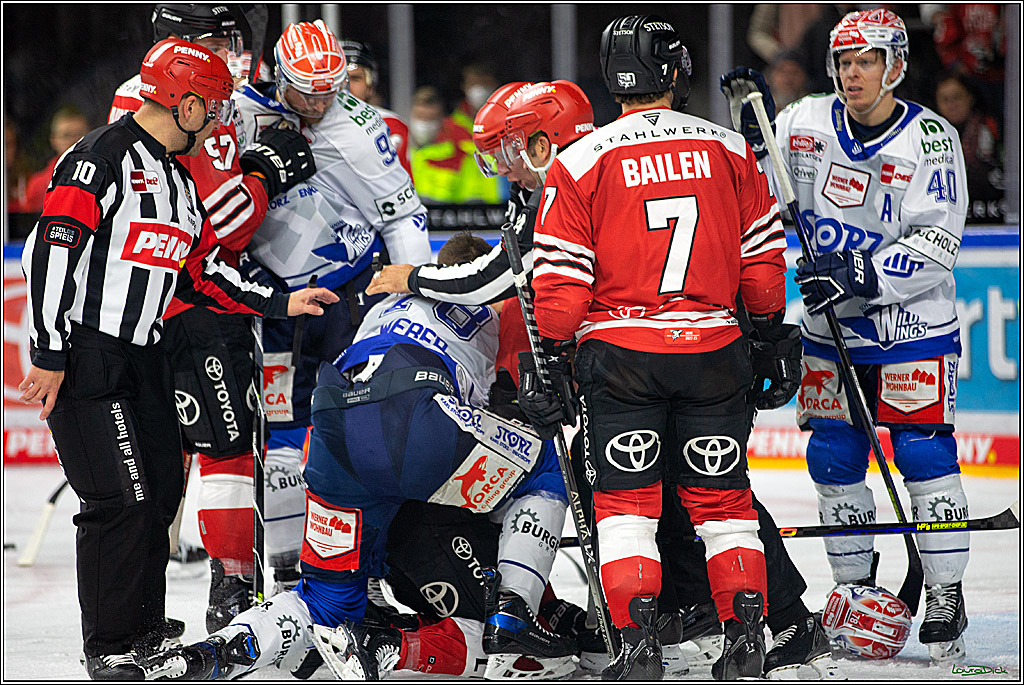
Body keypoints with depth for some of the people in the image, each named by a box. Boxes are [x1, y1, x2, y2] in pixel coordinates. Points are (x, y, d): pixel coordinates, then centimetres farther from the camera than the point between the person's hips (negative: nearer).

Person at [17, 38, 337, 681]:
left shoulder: (178, 180, 16)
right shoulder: (101, 159, -14)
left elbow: (201, 273, 21)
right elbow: (52, 253, -19)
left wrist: (280, 303, 13)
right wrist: (49, 356, -21)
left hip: (143, 355, 10)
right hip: (83, 355, -10)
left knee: (161, 493, 11)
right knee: (121, 500, -13)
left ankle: (146, 630, 24)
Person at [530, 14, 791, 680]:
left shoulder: (582, 161, -6)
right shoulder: (730, 150, 2)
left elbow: (560, 274, -5)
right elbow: (763, 257, 8)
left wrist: (555, 351, 7)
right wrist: (771, 328, 21)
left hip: (620, 351, -2)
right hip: (713, 349, 2)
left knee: (626, 500, 5)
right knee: (721, 496, 12)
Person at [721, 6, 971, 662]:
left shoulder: (931, 139, -12)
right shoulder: (809, 123, -2)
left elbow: (934, 245, -17)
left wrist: (861, 275, -28)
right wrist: (753, 128, -13)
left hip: (913, 326, -3)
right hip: (832, 329, 4)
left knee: (924, 452, -9)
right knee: (833, 456, 3)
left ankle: (946, 596, 1)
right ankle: (856, 586, 18)